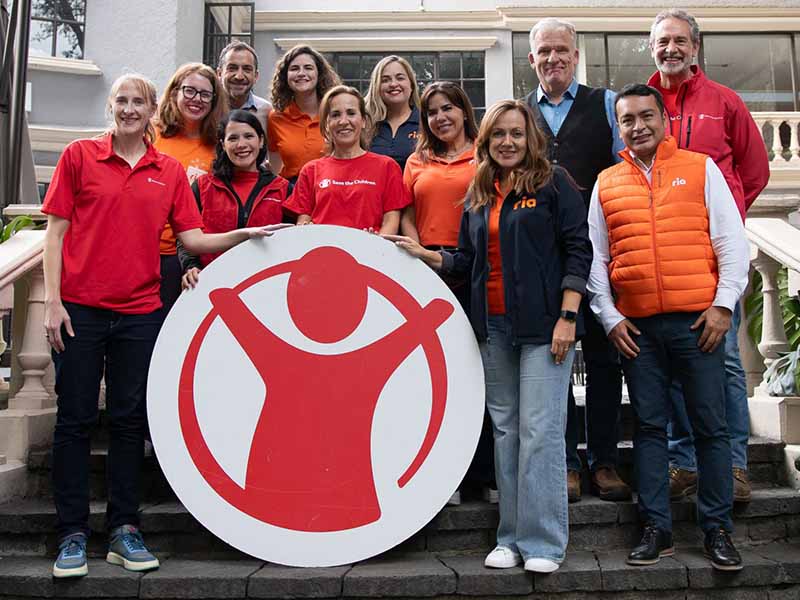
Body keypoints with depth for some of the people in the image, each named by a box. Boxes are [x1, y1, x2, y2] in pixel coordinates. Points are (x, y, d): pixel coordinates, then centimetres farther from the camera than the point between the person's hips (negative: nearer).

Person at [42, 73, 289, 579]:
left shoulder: (170, 171, 9)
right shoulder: (79, 155, 4)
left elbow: (192, 238, 6)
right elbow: (56, 230, 1)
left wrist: (243, 234, -10)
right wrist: (52, 301, -6)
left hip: (140, 312, 2)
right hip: (79, 308, -1)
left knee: (130, 420, 7)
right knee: (76, 419, 4)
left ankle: (124, 529, 19)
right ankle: (73, 534, 16)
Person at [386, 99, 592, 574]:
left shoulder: (553, 182, 1)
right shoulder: (479, 196, 16)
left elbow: (577, 249, -5)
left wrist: (567, 316, -12)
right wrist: (424, 255, 3)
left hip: (543, 324, -5)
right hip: (493, 326, 5)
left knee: (540, 431, -6)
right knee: (505, 431, 9)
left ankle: (543, 542, 7)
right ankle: (511, 537, 19)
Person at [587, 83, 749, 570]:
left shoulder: (701, 169, 7)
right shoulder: (607, 183, 11)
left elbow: (732, 242, 3)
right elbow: (596, 258, 10)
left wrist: (723, 304, -6)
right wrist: (609, 316, 2)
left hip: (697, 319, -1)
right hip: (636, 325, 2)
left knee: (711, 425, 4)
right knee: (649, 427, 7)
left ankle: (718, 529, 17)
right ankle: (657, 529, 17)